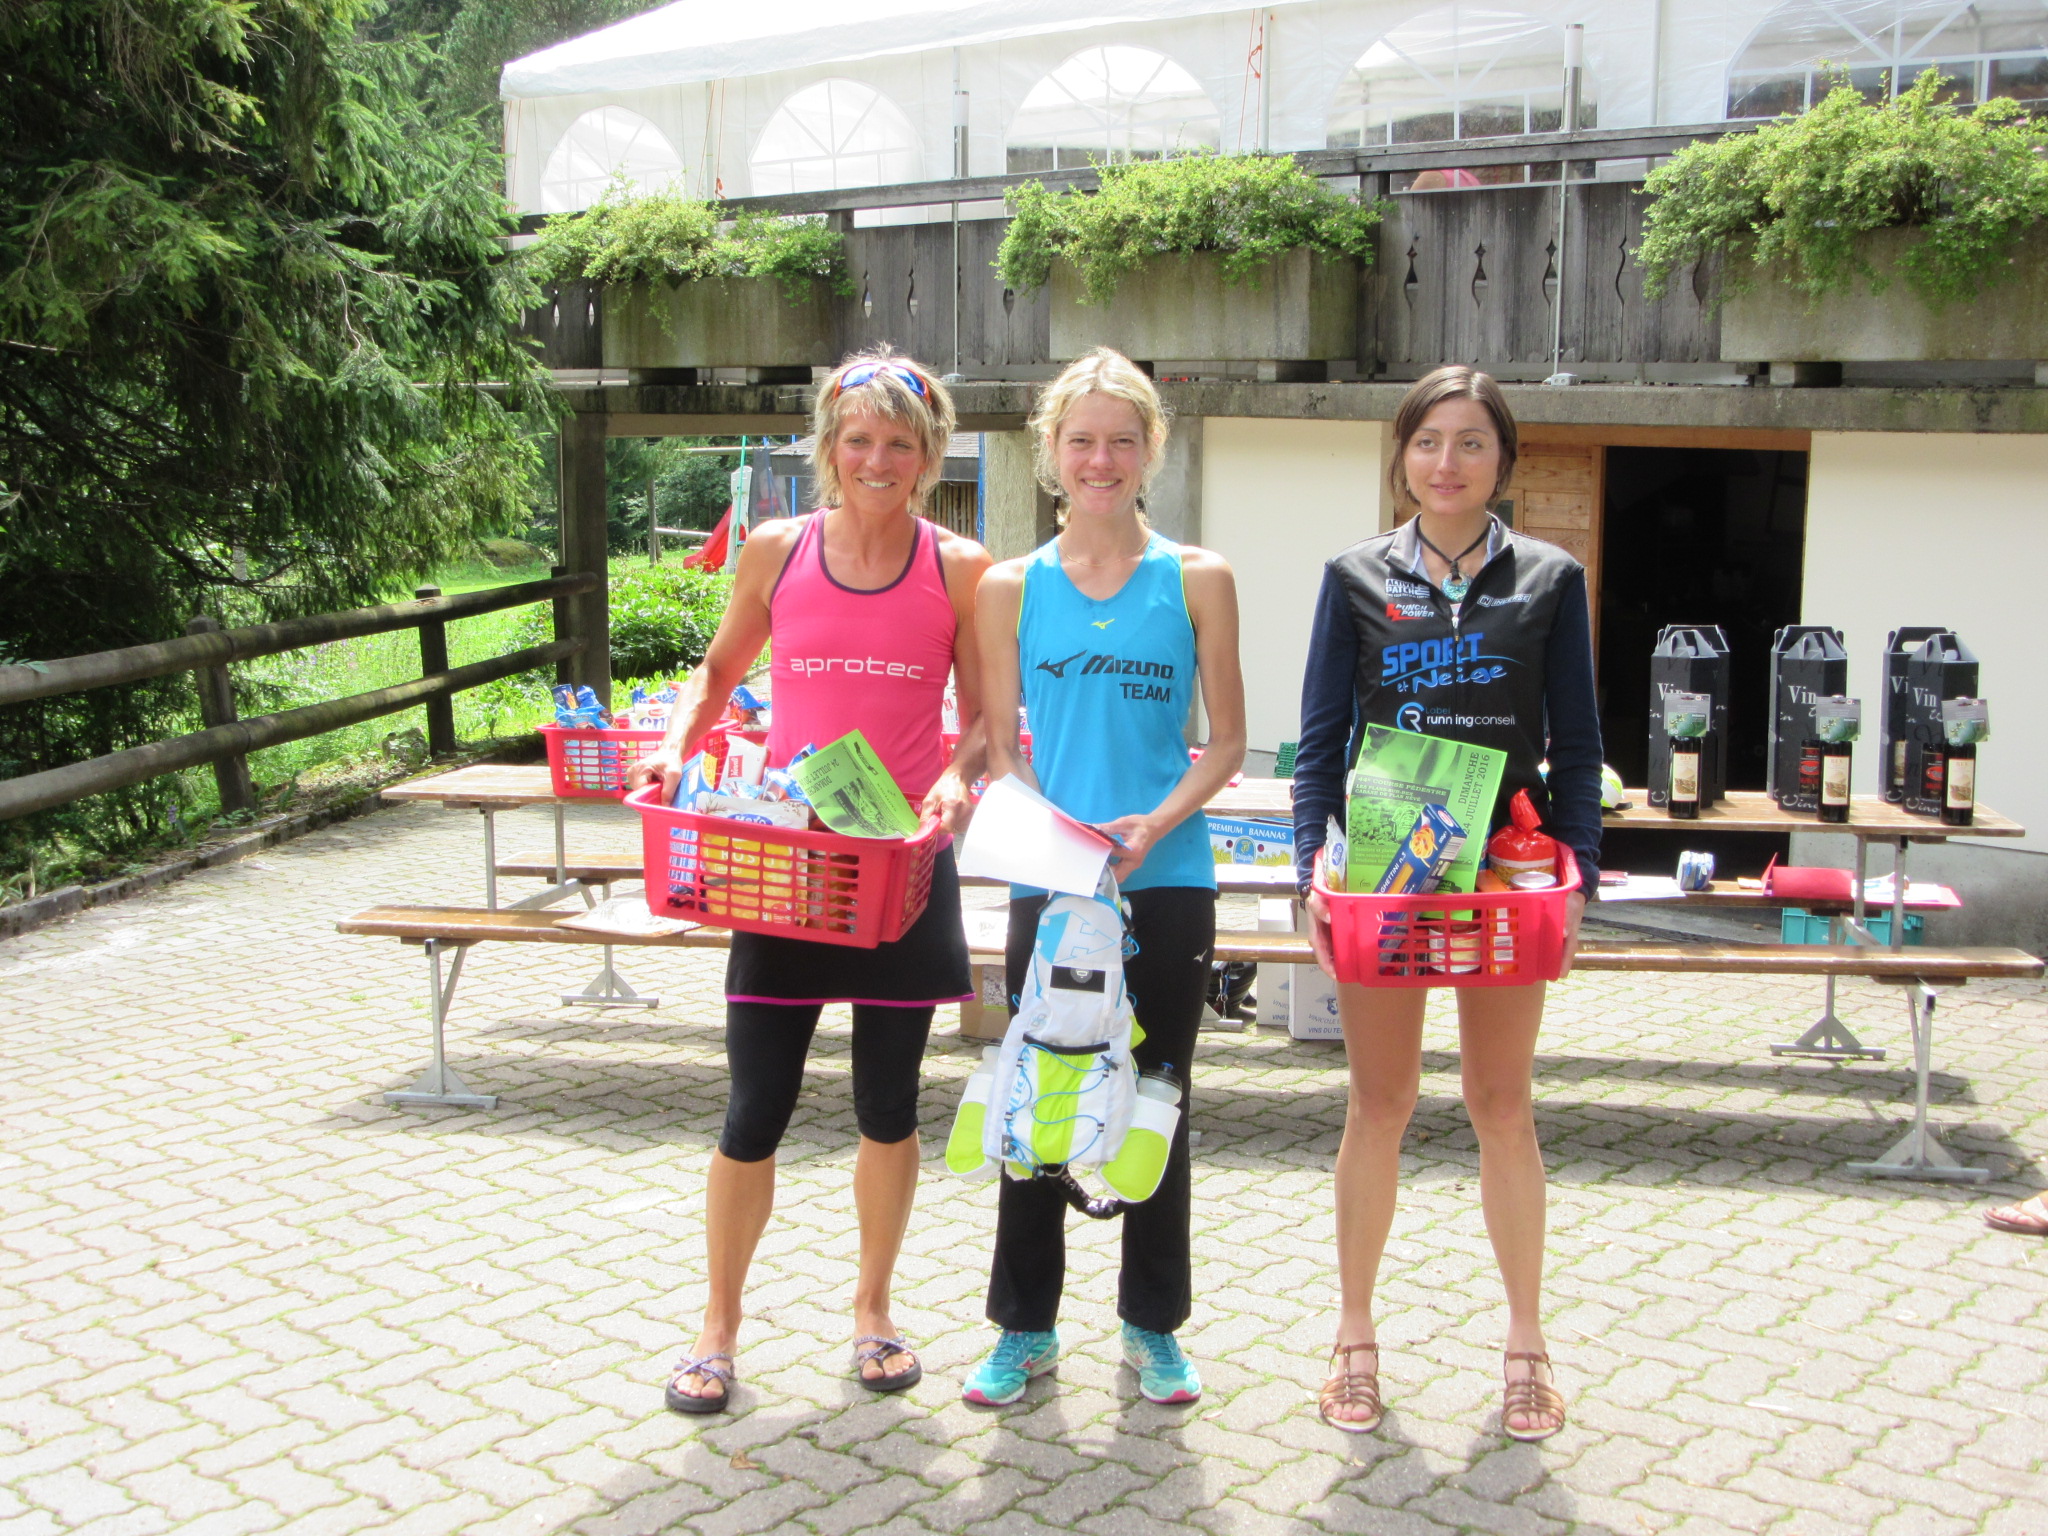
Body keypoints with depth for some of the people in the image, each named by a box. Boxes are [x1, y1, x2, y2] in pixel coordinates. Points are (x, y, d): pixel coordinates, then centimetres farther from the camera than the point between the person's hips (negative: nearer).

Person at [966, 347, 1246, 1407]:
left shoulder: (1197, 580, 2)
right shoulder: (1012, 588, 4)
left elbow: (1227, 742, 2)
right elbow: (997, 745, 5)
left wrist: (1156, 823, -14)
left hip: (1167, 882, 0)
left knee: (1158, 1100, 9)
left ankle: (1152, 1325, 26)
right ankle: (1024, 1325, 23)